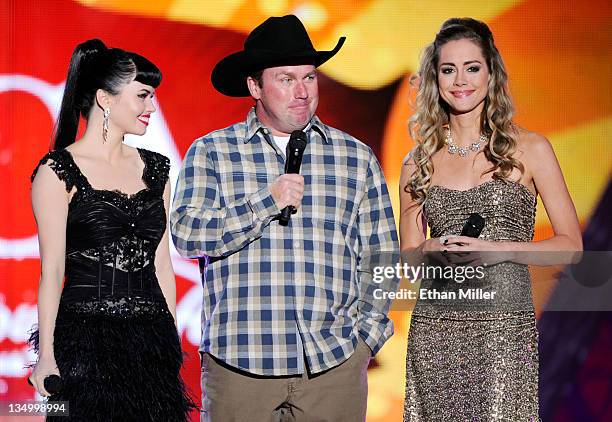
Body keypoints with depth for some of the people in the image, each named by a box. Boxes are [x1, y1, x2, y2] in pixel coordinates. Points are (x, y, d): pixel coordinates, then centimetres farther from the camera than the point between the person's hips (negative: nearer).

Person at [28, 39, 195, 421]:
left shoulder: (155, 169, 12)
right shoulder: (59, 172, -4)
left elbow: (161, 264, 13)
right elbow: (52, 271, -7)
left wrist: (172, 341, 11)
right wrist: (46, 356, -11)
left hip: (152, 341, 5)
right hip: (87, 341, -5)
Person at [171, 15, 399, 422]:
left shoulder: (357, 158, 10)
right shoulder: (211, 152, 5)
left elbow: (380, 258, 11)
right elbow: (187, 234, -7)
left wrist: (366, 337, 3)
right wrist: (268, 201, -13)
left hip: (334, 363, 1)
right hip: (238, 361, -1)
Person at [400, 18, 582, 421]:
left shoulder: (530, 149, 3)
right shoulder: (419, 162, 10)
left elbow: (571, 243, 2)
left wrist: (495, 249, -11)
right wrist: (432, 250, -8)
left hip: (505, 328, -2)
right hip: (433, 331, 3)